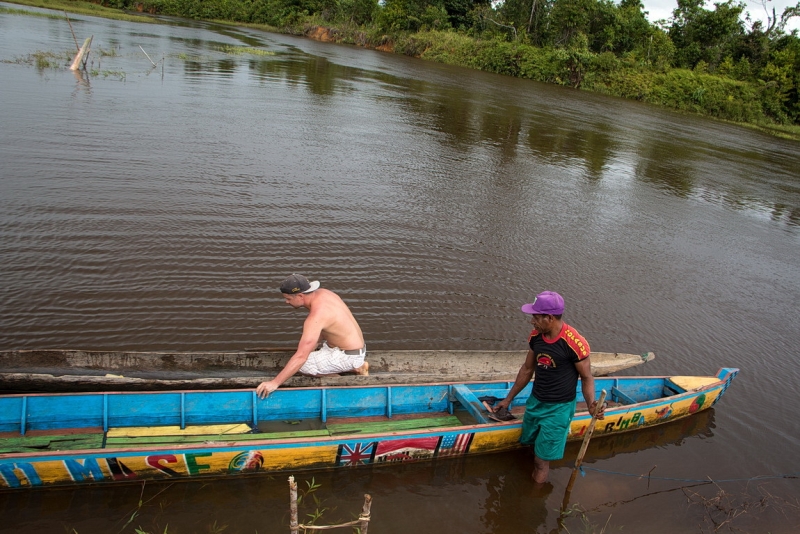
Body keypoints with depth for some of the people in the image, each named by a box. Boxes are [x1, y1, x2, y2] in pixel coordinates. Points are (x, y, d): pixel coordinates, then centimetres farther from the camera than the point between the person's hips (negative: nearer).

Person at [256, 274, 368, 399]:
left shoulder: (316, 316, -29)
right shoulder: (322, 293, -2)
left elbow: (301, 357, -32)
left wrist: (275, 382, -29)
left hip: (348, 356, -10)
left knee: (301, 364, -19)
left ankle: (355, 368, -3)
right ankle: (357, 366, 15)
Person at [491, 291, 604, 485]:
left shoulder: (574, 343, -24)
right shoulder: (536, 336, -5)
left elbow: (586, 377, -11)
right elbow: (527, 369, 9)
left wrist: (591, 404, -30)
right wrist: (508, 399, 17)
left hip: (559, 408, -6)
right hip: (535, 402, 6)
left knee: (542, 460, 0)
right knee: (530, 444, 17)